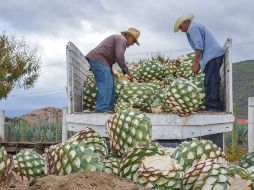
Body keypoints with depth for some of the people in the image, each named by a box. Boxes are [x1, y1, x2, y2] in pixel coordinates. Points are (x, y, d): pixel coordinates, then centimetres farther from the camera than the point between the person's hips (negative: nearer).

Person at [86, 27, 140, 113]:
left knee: (110, 85, 9)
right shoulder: (122, 39, -4)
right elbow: (119, 57, -18)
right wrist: (126, 71, -13)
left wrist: (112, 73, 19)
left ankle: (109, 108, 8)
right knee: (106, 84, -16)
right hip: (98, 60, -11)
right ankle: (102, 108, -21)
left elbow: (110, 57, 27)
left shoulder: (117, 39, 29)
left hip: (95, 60, 11)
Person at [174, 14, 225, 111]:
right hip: (214, 55, 11)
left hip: (213, 56, -11)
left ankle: (215, 106, -19)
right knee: (209, 82, 8)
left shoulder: (193, 28, -4)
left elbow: (199, 46, -15)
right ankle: (210, 107, 8)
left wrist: (196, 62, -14)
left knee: (211, 81, -15)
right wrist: (197, 63, 22)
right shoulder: (198, 27, 28)